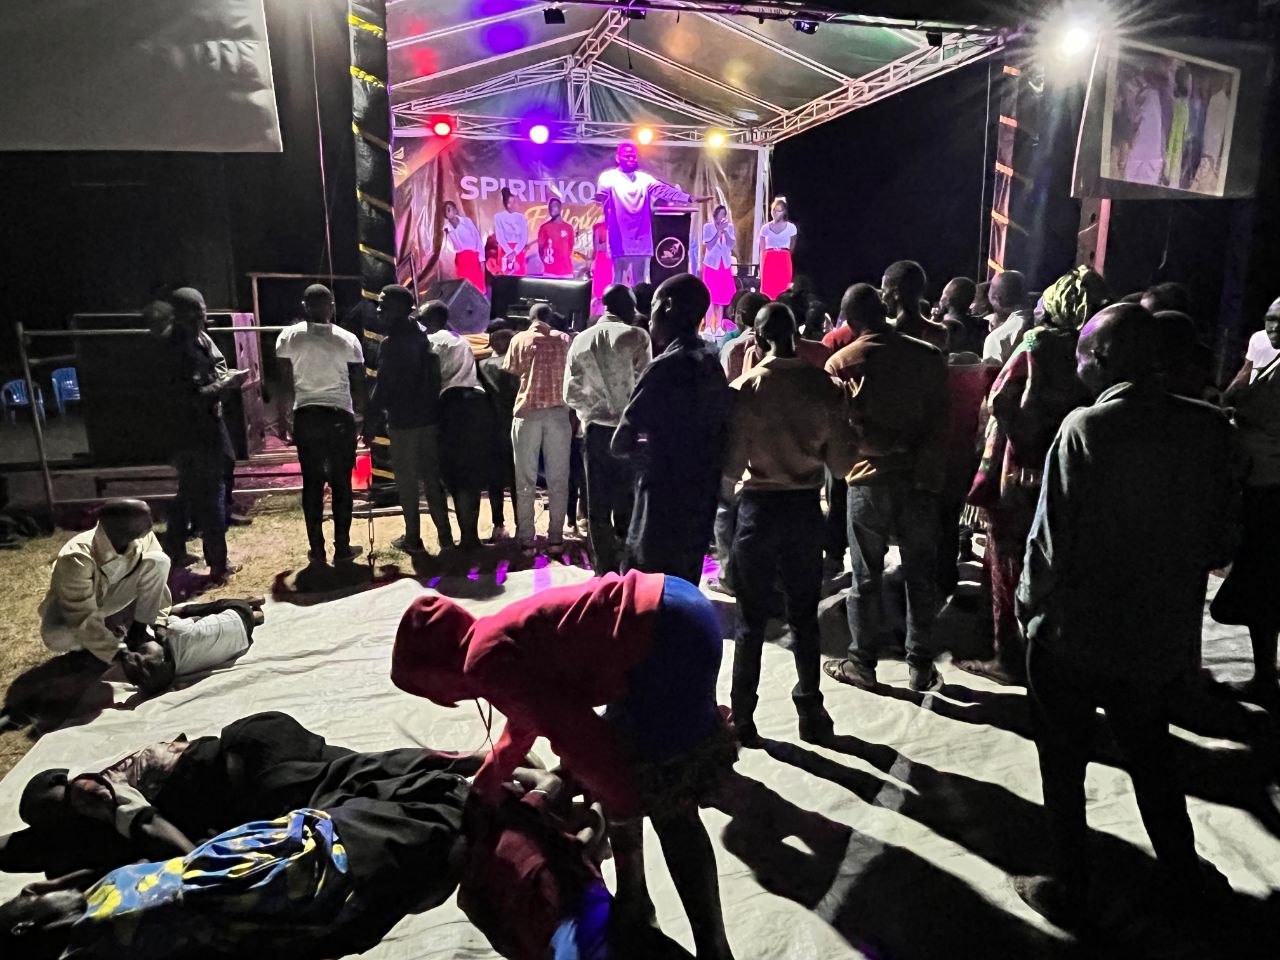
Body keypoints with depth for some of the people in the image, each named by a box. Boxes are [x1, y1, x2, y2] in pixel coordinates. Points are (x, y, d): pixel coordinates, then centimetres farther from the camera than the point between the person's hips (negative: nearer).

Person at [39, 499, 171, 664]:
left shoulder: (142, 539, -25)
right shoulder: (76, 559, -38)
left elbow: (157, 579, -11)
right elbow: (84, 619, -36)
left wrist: (141, 624, -13)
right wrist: (116, 654, -39)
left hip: (109, 595, 3)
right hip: (73, 608, -3)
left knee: (159, 561, -21)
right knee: (56, 638, -38)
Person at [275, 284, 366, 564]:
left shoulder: (288, 337, -1)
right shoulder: (347, 339, -3)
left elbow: (285, 383, -1)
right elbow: (359, 384, 0)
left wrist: (284, 417, 9)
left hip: (306, 415, 1)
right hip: (340, 416, -1)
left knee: (312, 483, 8)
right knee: (341, 483, 6)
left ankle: (317, 550, 11)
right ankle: (342, 548, 9)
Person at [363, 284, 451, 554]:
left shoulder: (391, 343, -14)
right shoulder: (423, 337, 8)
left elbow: (382, 387, -15)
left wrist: (368, 422, -9)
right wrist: (433, 409, 16)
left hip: (403, 422, -6)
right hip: (430, 418, 6)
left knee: (407, 482, 4)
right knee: (432, 478, 12)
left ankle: (412, 538, 10)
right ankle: (445, 534, 13)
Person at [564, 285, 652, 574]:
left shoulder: (581, 340, 7)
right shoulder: (635, 336, -4)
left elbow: (571, 393, 2)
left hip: (596, 429, 3)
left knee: (598, 504, 8)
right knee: (628, 504, 4)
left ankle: (604, 570, 11)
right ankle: (627, 569, 5)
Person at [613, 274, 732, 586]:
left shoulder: (665, 367, -14)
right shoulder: (714, 369, 10)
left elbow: (620, 444, -13)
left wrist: (642, 445, 6)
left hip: (663, 511, -8)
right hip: (699, 509, 8)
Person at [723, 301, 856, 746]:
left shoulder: (746, 387, -10)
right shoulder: (824, 385, -4)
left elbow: (731, 466, -11)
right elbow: (842, 462, -2)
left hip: (759, 507, -2)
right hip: (806, 507, 2)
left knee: (752, 618, 9)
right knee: (804, 615, 15)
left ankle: (743, 717, 14)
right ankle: (810, 712, 23)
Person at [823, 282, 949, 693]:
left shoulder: (841, 362, -4)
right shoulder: (929, 356, -1)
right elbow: (940, 423, -4)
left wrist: (884, 445, 6)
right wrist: (931, 473, 1)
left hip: (869, 480, -1)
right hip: (920, 479, 1)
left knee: (866, 577, 9)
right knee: (920, 575, 11)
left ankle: (861, 663, 17)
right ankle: (921, 666, 19)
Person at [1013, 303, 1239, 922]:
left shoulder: (1084, 428, -21)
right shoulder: (1209, 429, -6)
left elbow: (1052, 541, -20)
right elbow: (1222, 542, 0)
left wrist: (1029, 605, -5)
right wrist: (1171, 577, 15)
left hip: (1072, 638, -5)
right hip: (1164, 639, 5)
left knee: (1064, 768, 15)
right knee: (1152, 757, 27)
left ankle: (1070, 889, 29)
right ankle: (1185, 878, 42)